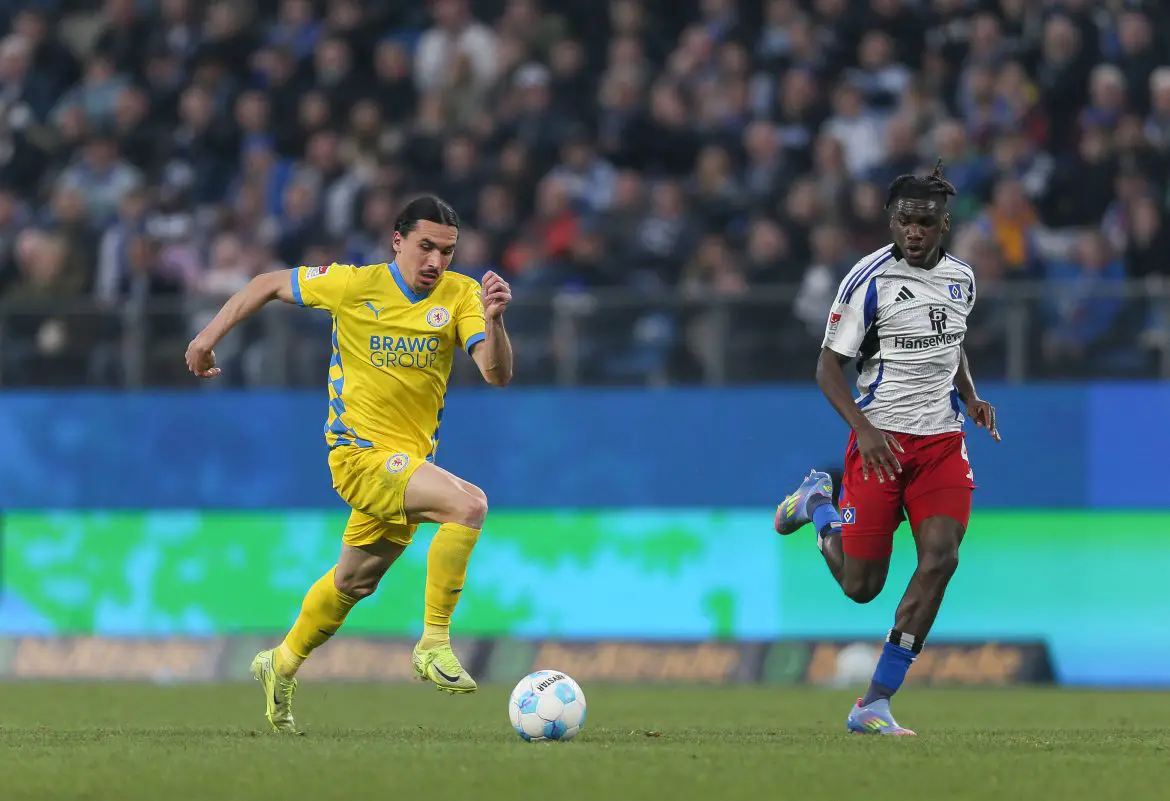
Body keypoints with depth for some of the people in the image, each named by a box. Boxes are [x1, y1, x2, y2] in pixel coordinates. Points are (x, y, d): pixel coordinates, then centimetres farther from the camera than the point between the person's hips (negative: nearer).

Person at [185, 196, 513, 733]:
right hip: (360, 452, -6)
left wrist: (492, 320, -31)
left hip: (408, 462, 6)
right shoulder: (355, 285, -9)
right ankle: (434, 644, -22)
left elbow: (497, 374, -13)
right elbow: (270, 285, 5)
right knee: (468, 504, -28)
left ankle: (281, 667, 46)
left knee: (353, 582, 23)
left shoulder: (459, 295, -2)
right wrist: (210, 336, 5)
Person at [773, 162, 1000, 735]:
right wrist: (863, 428, -23)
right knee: (861, 585, -1)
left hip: (942, 440, 4)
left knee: (941, 557, -16)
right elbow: (828, 366, -8)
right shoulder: (869, 280, -11)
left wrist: (971, 398, 7)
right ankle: (817, 501, 34)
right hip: (880, 440, -4)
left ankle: (875, 705, -10)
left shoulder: (961, 279, 7)